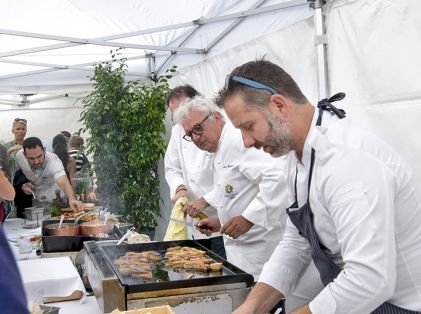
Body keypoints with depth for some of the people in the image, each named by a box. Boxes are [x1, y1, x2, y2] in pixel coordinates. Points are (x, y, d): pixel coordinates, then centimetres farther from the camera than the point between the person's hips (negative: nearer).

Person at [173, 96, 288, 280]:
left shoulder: (239, 139, -15)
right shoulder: (221, 152, 18)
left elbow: (278, 175, -28)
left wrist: (248, 218, -26)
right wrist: (221, 222, 14)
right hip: (238, 246, 10)